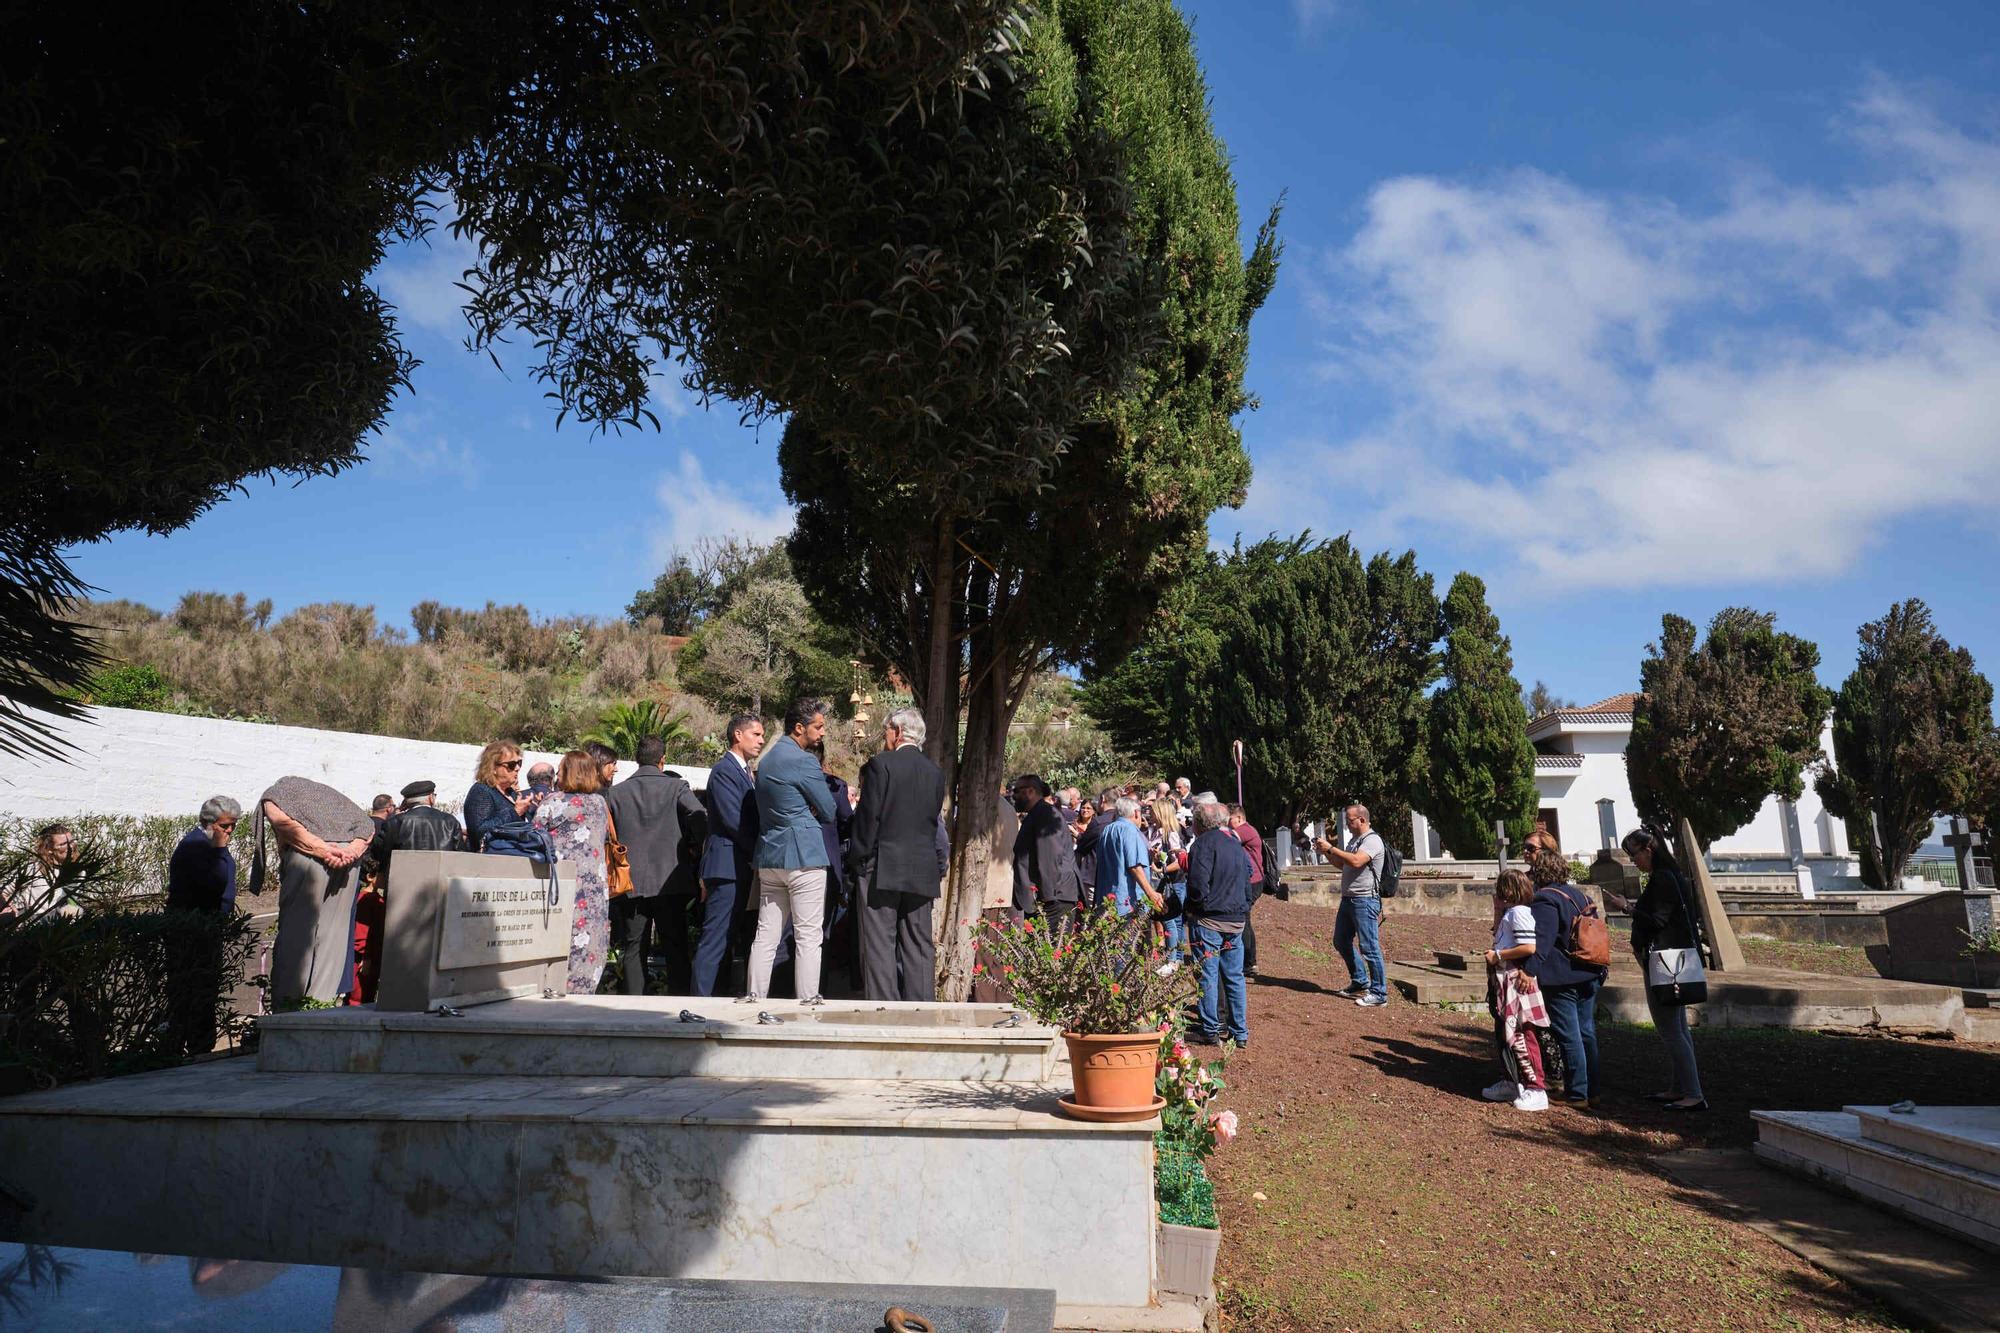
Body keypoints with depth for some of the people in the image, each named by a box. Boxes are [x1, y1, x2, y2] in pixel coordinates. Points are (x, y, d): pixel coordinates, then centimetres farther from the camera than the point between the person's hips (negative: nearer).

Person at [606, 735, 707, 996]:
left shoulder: (616, 793, 4)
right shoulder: (676, 786, -4)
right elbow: (701, 820, -16)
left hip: (631, 884, 2)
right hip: (669, 881, -2)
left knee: (634, 950, 8)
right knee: (676, 948, 5)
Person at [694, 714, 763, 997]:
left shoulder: (745, 772, 20)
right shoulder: (724, 771, -10)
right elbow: (734, 821, -17)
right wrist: (760, 854, -10)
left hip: (742, 868, 9)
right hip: (727, 866, -9)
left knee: (727, 939, 11)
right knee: (715, 940, -8)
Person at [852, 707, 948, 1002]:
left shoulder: (880, 765, -7)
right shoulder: (935, 772, 8)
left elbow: (869, 816, -8)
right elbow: (934, 820, 12)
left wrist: (861, 856, 1)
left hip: (882, 867, -5)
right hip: (923, 871, 5)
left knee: (880, 944, -1)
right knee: (919, 945, 9)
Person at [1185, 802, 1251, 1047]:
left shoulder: (1204, 843, -10)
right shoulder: (1236, 844, 14)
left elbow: (1198, 883, -18)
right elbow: (1247, 881, 20)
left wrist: (1197, 903, -3)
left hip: (1209, 919, -7)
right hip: (1237, 919, 7)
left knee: (1208, 975, 1)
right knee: (1235, 976, 11)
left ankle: (1211, 1031, 4)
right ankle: (1240, 1033, 15)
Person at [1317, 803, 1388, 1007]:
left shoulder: (1372, 840, -13)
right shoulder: (1354, 839, 17)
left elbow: (1356, 861, -28)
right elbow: (1342, 864, 24)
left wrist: (1331, 848, -21)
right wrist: (1326, 853, 8)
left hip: (1365, 901, -10)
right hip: (1348, 899, 10)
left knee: (1369, 947, -7)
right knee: (1341, 941, 16)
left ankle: (1379, 994, 0)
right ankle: (1360, 983, 29)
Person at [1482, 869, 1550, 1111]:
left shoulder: (1519, 912, -15)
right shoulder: (1509, 912, 15)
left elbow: (1529, 947, -24)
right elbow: (1499, 937, 25)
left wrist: (1498, 955, -17)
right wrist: (1497, 909, 19)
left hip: (1518, 982, -11)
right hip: (1505, 982, 11)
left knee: (1521, 1036, -7)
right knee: (1504, 1035, 18)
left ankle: (1536, 1090, -2)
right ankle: (1511, 1083, 29)